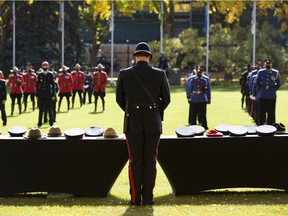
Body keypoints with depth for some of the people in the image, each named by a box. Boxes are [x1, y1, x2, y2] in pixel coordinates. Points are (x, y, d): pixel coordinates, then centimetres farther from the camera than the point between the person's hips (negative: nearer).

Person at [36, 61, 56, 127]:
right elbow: (37, 85, 7)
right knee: (41, 109, 6)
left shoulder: (50, 74, 1)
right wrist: (37, 94, 4)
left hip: (49, 94, -1)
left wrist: (53, 95, -2)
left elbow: (53, 85, 1)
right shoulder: (40, 74, 5)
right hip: (41, 94, 2)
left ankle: (51, 123, 9)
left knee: (50, 109, 1)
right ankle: (39, 123, 11)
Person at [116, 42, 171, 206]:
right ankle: (148, 197, 5)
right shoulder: (159, 74, -4)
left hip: (133, 123, 0)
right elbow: (166, 99, 2)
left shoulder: (124, 74, -4)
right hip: (153, 123, 0)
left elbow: (119, 98, 4)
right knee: (150, 161, 5)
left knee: (135, 161, 5)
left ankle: (135, 198, 5)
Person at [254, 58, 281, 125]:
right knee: (261, 113, 3)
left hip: (272, 96, 0)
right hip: (262, 96, 0)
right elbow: (256, 84, 12)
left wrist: (273, 90, 10)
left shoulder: (276, 73, 1)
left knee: (271, 113, 2)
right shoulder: (260, 72, 2)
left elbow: (278, 84, 13)